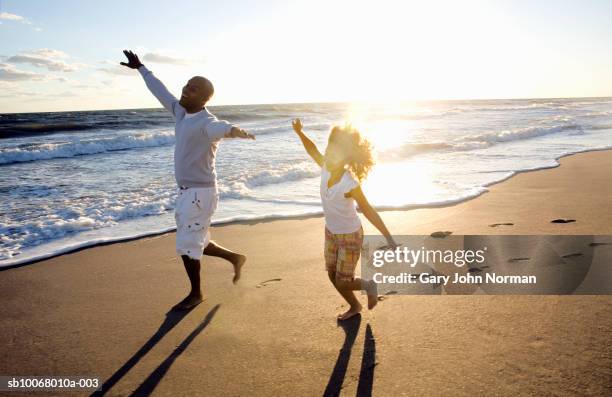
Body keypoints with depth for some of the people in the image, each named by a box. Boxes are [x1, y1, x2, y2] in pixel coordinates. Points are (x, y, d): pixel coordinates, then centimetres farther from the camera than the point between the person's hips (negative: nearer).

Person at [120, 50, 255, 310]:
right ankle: (235, 258, 36)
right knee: (195, 243, 19)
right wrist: (140, 68, 31)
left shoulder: (207, 123, -21)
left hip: (200, 193, -9)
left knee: (187, 245, 1)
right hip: (185, 191, 9)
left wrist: (235, 131, -69)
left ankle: (196, 293, 21)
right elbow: (160, 90, 20)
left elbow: (221, 128, -45)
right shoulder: (181, 112, 5)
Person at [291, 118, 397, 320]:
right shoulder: (326, 169, -14)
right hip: (331, 232, 7)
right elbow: (312, 149, 4)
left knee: (343, 282, 1)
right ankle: (354, 307, 41)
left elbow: (369, 212, -24)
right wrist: (299, 132, -10)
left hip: (350, 236, -7)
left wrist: (389, 238, -21)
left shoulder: (350, 184, -31)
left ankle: (369, 285, 33)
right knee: (333, 276, 16)